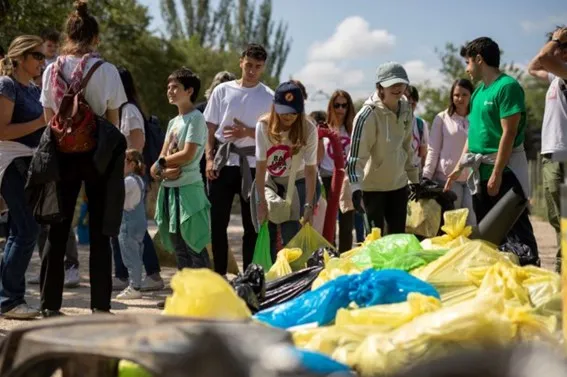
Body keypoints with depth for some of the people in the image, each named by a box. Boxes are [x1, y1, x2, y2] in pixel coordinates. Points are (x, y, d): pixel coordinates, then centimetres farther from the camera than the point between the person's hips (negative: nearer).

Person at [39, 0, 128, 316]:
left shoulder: (52, 71, 2)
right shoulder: (106, 71, -6)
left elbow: (49, 119, 5)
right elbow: (114, 122, -2)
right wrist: (119, 159, 7)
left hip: (62, 154, 2)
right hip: (97, 154, -2)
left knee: (58, 231, 7)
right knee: (99, 233, 4)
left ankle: (50, 305, 8)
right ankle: (100, 306, 3)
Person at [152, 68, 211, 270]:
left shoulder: (196, 119, -7)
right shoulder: (173, 122, 17)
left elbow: (187, 155, -16)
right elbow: (163, 157, 10)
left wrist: (161, 163, -5)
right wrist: (163, 171, -11)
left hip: (188, 188, -8)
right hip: (168, 188, 8)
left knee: (194, 245, -8)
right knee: (178, 247, 12)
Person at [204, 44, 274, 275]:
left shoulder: (269, 97, 2)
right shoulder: (223, 91, 6)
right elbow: (210, 128, 7)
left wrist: (248, 132, -13)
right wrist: (209, 159, -3)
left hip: (252, 165, -1)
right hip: (223, 162, 1)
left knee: (251, 223, 3)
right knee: (218, 221, 2)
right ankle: (219, 274, 11)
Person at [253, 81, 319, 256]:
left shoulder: (308, 129, -21)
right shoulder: (264, 126, -19)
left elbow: (310, 170, -21)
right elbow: (261, 166, -19)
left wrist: (309, 205, -25)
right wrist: (261, 202, -22)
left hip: (296, 182, -1)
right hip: (269, 182, 1)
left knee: (292, 235, -12)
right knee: (267, 235, -9)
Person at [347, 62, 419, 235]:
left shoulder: (406, 110, 0)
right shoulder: (368, 115, -21)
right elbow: (356, 155, -26)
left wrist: (414, 179, 17)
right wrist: (356, 189, -36)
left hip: (398, 183, 6)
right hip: (372, 187, -6)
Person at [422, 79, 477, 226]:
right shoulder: (442, 118, 2)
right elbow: (433, 150, 2)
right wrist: (426, 176, -6)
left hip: (472, 178, 1)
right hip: (447, 177, -1)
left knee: (471, 222, -2)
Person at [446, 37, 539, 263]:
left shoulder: (507, 87, -13)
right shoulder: (479, 91, 13)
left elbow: (509, 133, -18)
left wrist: (496, 173, -20)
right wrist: (459, 168, 18)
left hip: (504, 172, -9)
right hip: (480, 173, 9)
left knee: (516, 231, -6)